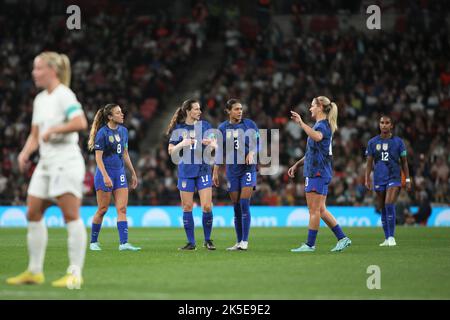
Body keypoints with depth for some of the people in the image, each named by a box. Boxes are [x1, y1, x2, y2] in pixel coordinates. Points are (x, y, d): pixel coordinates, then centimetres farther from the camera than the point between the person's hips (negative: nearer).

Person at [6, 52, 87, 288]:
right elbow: (35, 135, 21)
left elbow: (80, 123, -25)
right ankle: (35, 271, 15)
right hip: (46, 164, 9)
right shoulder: (40, 99, 17)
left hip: (66, 162, -9)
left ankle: (75, 273, -9)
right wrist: (25, 153, 3)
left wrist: (52, 130, -17)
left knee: (71, 215, -9)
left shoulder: (64, 95, -9)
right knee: (33, 214, 8)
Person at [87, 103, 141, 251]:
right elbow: (98, 157, -14)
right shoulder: (103, 132, -12)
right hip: (105, 174, -6)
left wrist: (133, 173, 19)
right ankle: (93, 242, 14)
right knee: (103, 209, 0)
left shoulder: (123, 131, 8)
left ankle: (124, 243, -10)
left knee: (122, 209, -4)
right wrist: (105, 176, -22)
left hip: (120, 173, 6)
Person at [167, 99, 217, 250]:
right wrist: (182, 144, -17)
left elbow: (215, 145, 4)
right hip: (186, 171, 0)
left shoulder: (205, 125, 5)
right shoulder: (178, 129, 3)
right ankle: (191, 242, 10)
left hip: (203, 169, 0)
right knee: (187, 207, 1)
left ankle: (207, 240, 8)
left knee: (207, 206, -8)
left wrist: (211, 143, -19)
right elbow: (171, 151, 2)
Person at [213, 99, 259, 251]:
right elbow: (219, 151, 11)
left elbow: (257, 143, 4)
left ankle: (245, 241, -10)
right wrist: (216, 172, 8)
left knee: (244, 205, -12)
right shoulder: (223, 128, 7)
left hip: (248, 168, -3)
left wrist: (251, 153, -17)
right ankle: (238, 242, 11)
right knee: (236, 207, 4)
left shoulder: (249, 124, 0)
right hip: (232, 170, 3)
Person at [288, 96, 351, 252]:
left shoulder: (322, 125, -11)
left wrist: (301, 123, -38)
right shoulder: (321, 125, 21)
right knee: (320, 210, 11)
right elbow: (312, 152, 29)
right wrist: (296, 165, 28)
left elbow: (317, 136, -38)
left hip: (318, 173, -10)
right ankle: (342, 238, 12)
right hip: (316, 173, 10)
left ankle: (310, 244, -2)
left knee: (314, 210, -6)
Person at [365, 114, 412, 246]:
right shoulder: (372, 142, 7)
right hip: (379, 179, 3)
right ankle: (387, 239, 15)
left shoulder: (398, 141, 3)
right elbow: (369, 162, 9)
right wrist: (367, 179, -1)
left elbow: (404, 162, 8)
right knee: (383, 208, 6)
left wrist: (408, 179, 4)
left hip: (394, 178, -3)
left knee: (389, 205, -18)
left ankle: (391, 237, -15)